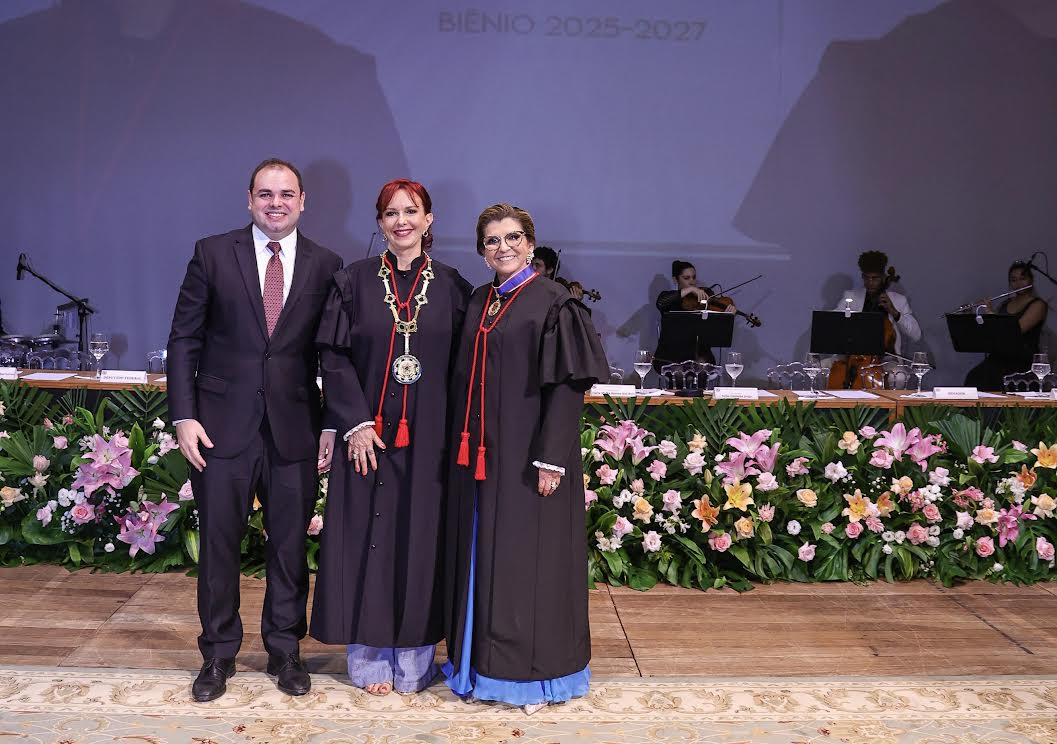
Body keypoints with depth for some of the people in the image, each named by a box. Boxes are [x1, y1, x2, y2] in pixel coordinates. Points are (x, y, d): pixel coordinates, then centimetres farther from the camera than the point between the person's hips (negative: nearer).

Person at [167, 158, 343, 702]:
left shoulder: (326, 265, 3)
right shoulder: (213, 253, 1)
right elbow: (184, 339, 1)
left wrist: (332, 425, 0)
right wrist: (184, 416, -7)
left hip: (295, 428, 1)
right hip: (223, 427, 0)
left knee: (290, 545, 9)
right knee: (218, 544, 9)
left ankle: (284, 650, 26)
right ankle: (218, 654, 26)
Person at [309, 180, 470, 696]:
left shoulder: (452, 287, 5)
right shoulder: (354, 281, 2)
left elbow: (462, 367, 5)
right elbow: (334, 357, -2)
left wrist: (454, 433, -3)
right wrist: (356, 422, -11)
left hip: (428, 438, 1)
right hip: (370, 433, -1)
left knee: (421, 540, 6)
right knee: (368, 539, 4)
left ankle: (413, 660, 19)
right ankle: (370, 657, 18)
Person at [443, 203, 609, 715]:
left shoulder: (553, 304, -8)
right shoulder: (478, 303, 12)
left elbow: (567, 385, -13)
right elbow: (465, 380, 14)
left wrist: (551, 459, -18)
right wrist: (464, 448, 9)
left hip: (527, 457, -6)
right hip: (479, 455, 6)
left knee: (526, 560, 2)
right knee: (481, 557, 12)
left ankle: (534, 673, 17)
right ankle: (481, 662, 26)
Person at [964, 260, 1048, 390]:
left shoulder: (1038, 305, 0)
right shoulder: (1006, 304, 19)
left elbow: (1017, 329, -16)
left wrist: (991, 312, -9)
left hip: (1024, 360, -5)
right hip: (1000, 356, 5)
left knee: (989, 380, -34)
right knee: (973, 378, -28)